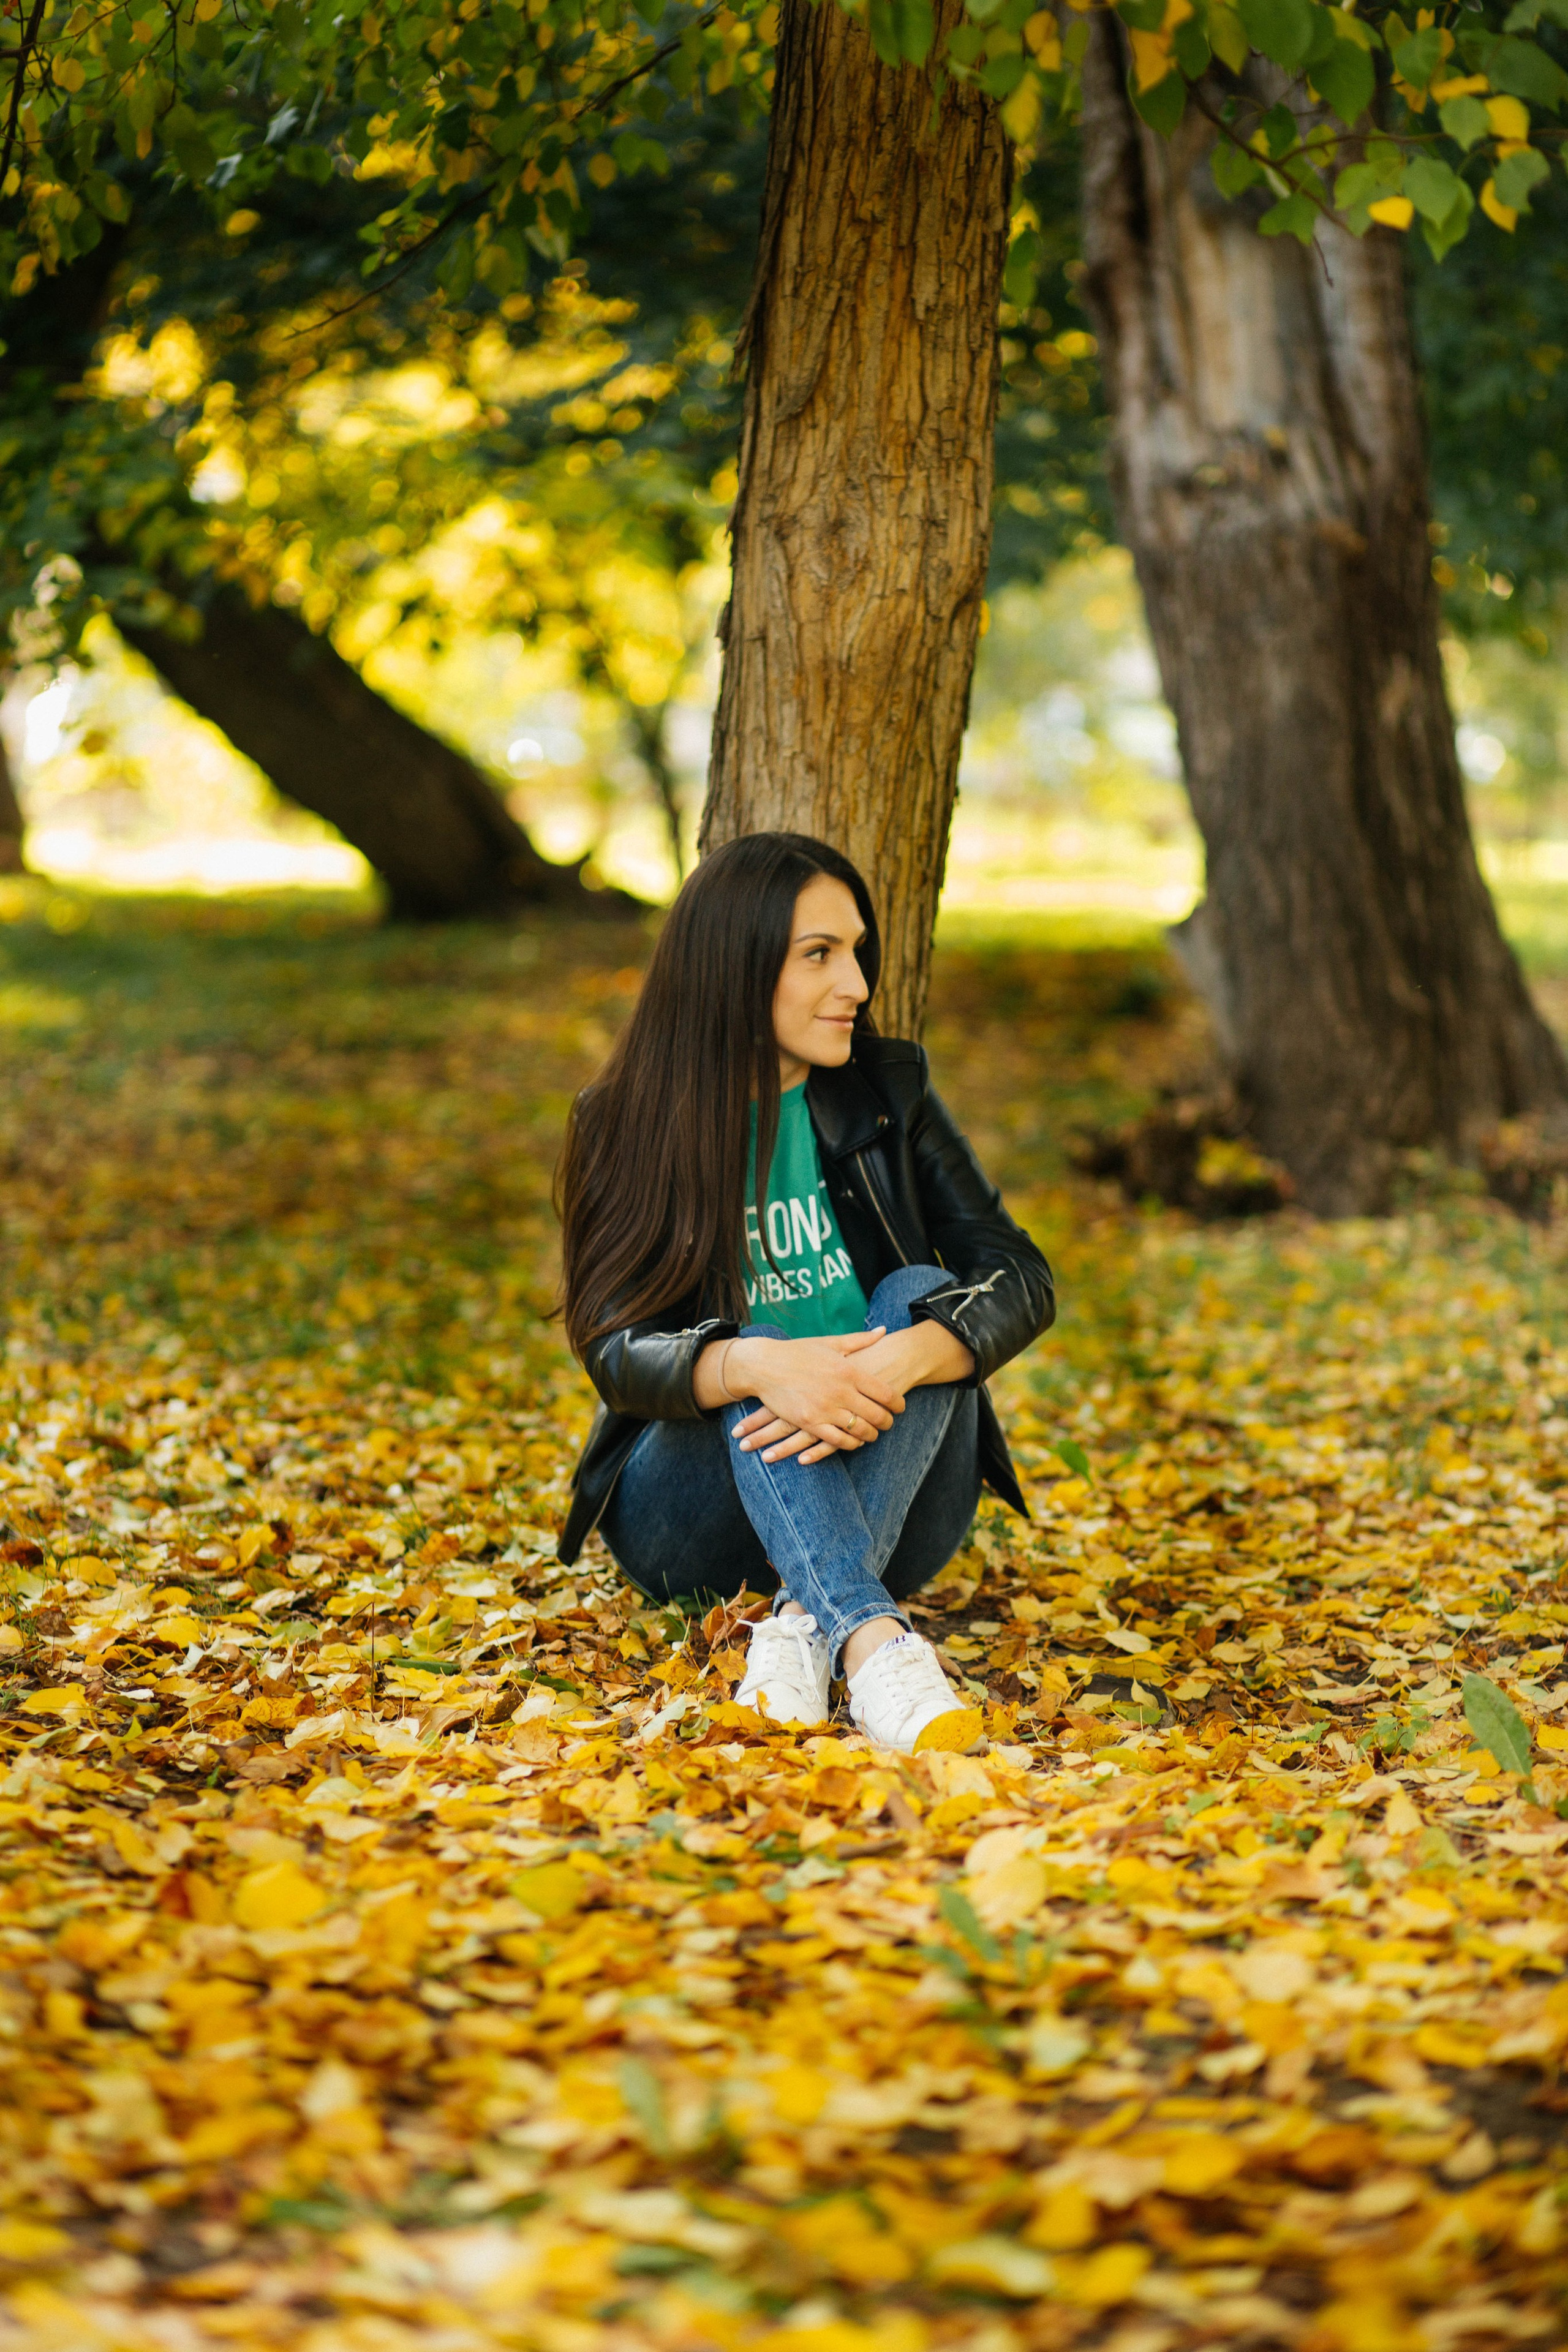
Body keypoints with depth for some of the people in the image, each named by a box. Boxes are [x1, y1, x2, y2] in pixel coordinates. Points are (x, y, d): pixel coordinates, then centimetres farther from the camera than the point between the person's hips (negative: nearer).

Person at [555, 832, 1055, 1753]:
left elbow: (1021, 1278, -9)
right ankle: (872, 1639, -53)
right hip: (691, 1512, -1)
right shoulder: (627, 1124, -4)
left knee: (921, 1295, -24)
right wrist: (759, 1368, -38)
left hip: (889, 1506, 2)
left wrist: (899, 1363, -32)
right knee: (753, 1353, -31)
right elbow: (616, 1349, -15)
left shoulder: (891, 1091, 1)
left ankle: (809, 1624, -41)